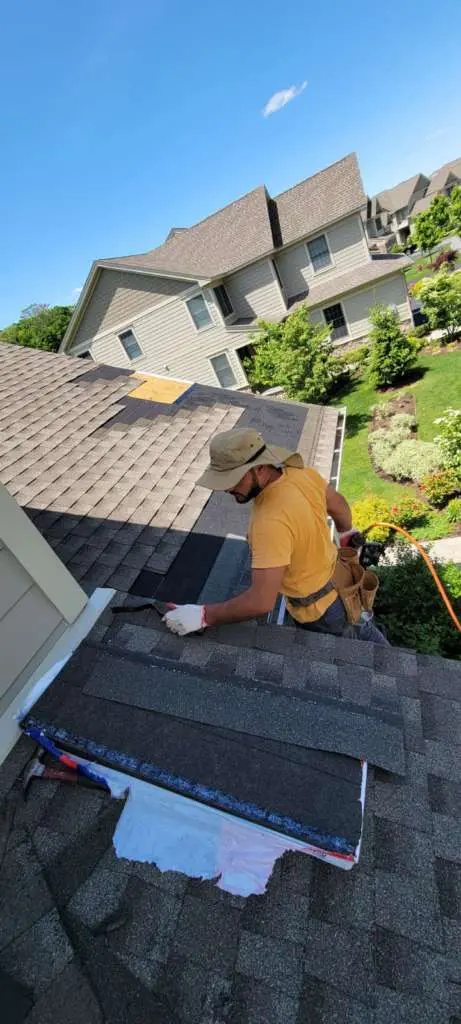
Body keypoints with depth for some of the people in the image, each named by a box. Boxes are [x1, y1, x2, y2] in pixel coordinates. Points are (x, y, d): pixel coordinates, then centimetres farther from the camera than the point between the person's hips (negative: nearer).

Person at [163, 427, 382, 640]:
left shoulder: (272, 522, -41)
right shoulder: (304, 473, -15)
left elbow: (261, 602, -41)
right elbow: (339, 506, 3)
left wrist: (203, 616, -30)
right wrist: (346, 532, 24)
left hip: (318, 612, -7)